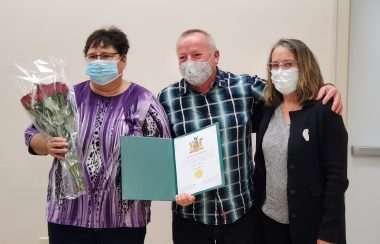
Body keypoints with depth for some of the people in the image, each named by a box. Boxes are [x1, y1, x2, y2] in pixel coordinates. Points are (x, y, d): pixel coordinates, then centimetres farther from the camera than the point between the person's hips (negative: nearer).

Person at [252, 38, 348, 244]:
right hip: (269, 220, 5)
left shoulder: (324, 112, -11)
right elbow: (260, 166, 10)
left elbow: (337, 177, -14)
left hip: (311, 224, -5)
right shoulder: (266, 111, 4)